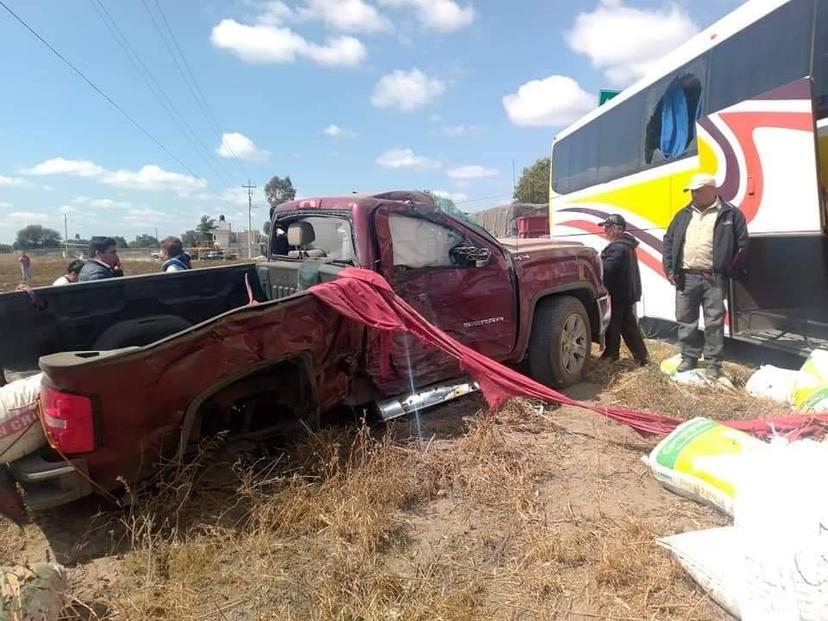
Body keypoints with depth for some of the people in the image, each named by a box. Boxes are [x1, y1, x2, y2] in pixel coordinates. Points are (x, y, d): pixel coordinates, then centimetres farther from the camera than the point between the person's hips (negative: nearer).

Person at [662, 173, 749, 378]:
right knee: (685, 320, 8)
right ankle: (689, 357, 21)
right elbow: (668, 241, 15)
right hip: (685, 278, 4)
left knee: (714, 322, 1)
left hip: (713, 279, -4)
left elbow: (742, 245, 0)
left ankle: (713, 363, 10)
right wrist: (669, 269, 6)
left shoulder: (730, 214, 1)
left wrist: (728, 272, -3)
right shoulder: (684, 215, 14)